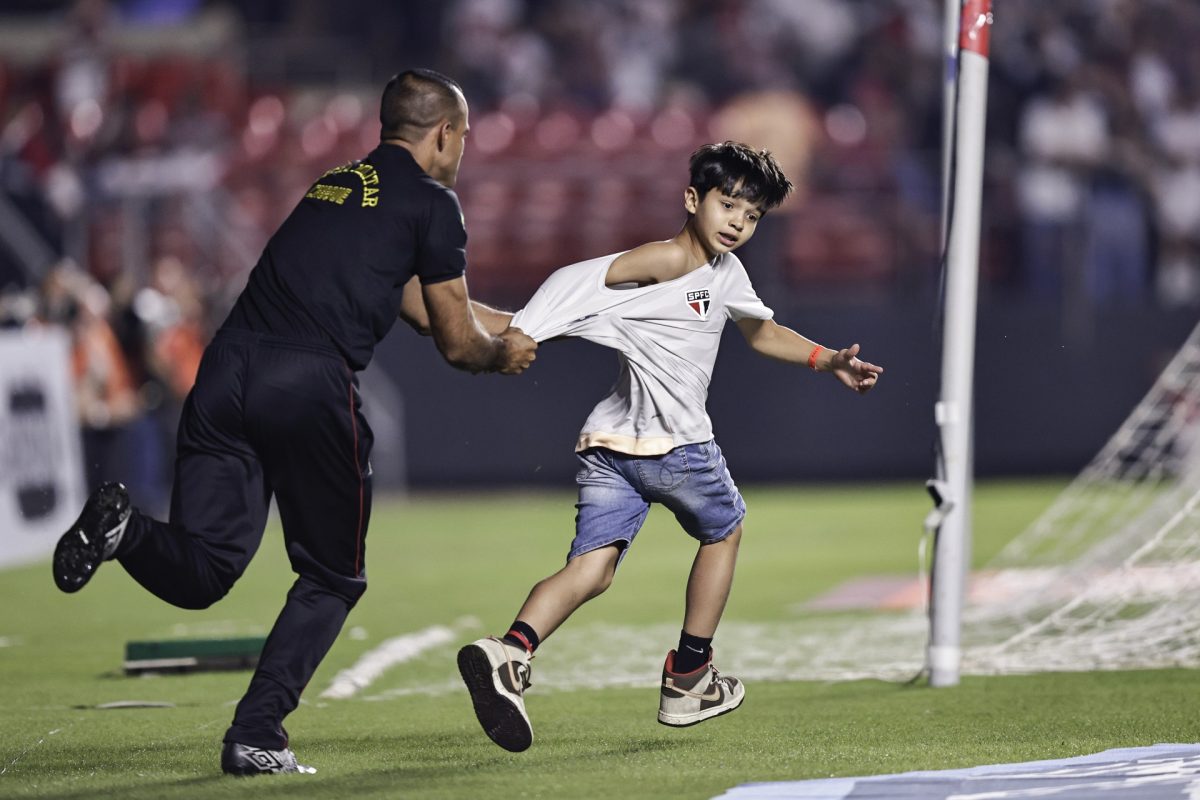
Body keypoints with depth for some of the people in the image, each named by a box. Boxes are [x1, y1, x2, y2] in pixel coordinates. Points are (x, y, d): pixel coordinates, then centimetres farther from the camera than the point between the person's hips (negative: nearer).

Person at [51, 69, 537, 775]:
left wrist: (505, 325, 51)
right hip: (312, 387, -5)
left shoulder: (335, 186, 28)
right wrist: (503, 354, 35)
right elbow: (456, 341, 14)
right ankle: (256, 736, 5)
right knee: (332, 579, 13)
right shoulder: (431, 203, 7)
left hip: (229, 370, 5)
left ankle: (123, 527, -23)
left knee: (199, 574, 5)